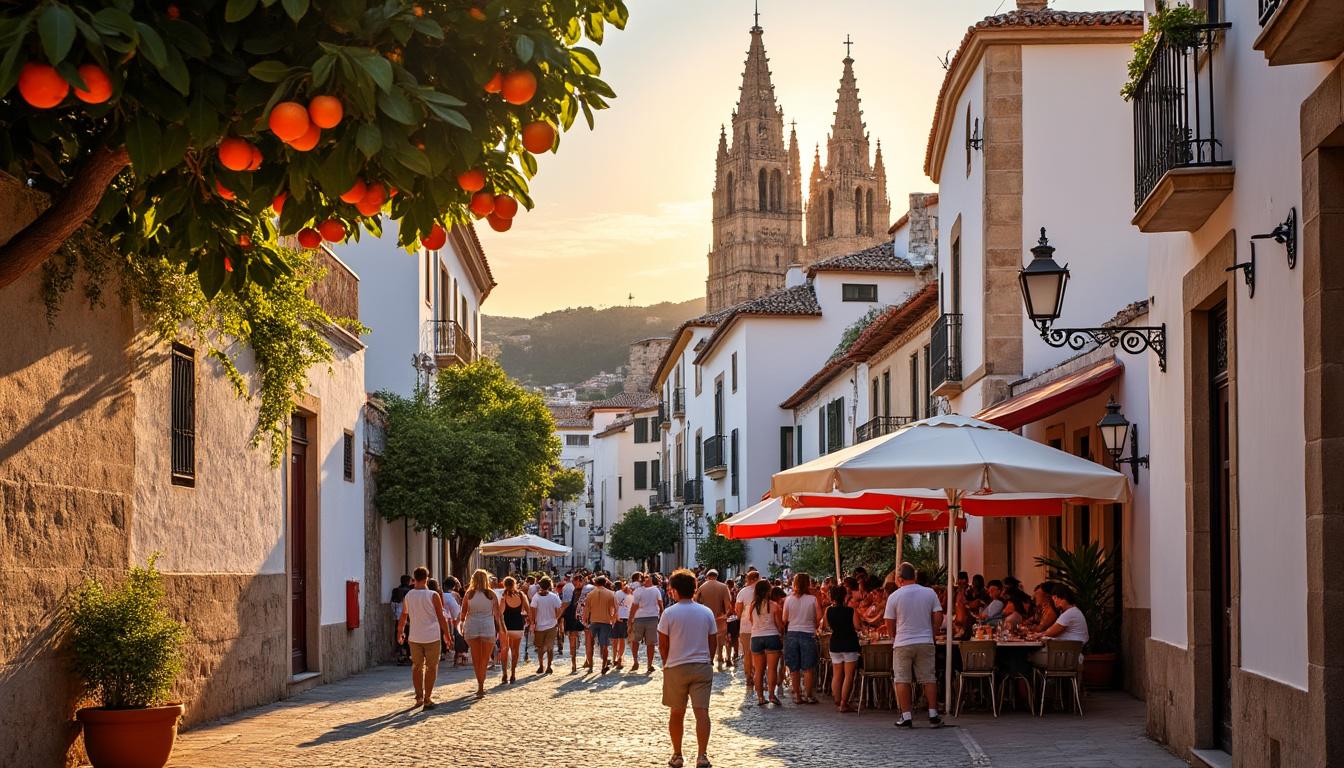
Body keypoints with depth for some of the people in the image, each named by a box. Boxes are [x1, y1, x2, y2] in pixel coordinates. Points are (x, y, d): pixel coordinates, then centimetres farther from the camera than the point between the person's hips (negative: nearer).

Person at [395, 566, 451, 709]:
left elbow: (403, 616, 11)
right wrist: (447, 634, 4)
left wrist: (400, 633, 26)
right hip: (432, 637, -3)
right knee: (431, 668, 6)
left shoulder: (408, 596, 0)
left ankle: (419, 697, 14)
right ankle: (427, 699, 4)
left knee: (417, 667, 16)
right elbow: (441, 617, -7)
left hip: (414, 637, 3)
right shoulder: (433, 596, -10)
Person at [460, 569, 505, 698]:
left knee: (476, 658, 11)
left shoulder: (469, 594, -2)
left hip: (471, 627, 1)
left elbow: (463, 612, 2)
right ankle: (481, 687, 1)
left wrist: (462, 625, 18)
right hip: (488, 628, -1)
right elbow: (497, 613, -1)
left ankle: (480, 685, 8)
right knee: (484, 659, 7)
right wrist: (500, 628, 9)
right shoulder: (491, 594, -3)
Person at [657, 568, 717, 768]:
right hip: (702, 667, 1)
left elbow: (662, 644, -4)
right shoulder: (706, 613, 2)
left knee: (676, 712, 11)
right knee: (702, 711, -3)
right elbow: (713, 642, 6)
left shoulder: (669, 613, -7)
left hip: (676, 668, -1)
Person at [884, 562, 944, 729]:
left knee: (902, 680, 4)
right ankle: (933, 715, 7)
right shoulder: (930, 593, 1)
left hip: (902, 644, -2)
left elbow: (889, 625, -2)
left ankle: (906, 717, 2)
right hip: (926, 643, 2)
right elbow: (938, 618, 1)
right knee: (929, 679, 8)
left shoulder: (894, 596, -6)